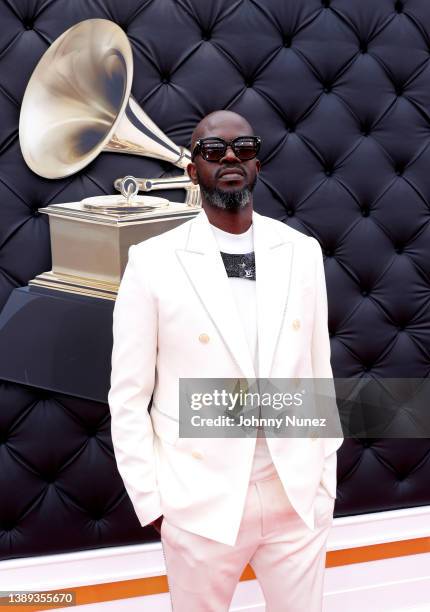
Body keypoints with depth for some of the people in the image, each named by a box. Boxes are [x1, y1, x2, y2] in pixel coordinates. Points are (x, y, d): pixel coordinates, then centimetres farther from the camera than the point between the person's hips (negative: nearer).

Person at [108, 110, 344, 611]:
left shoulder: (302, 252, 1)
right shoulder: (153, 262, -8)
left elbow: (318, 371, 6)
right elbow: (128, 398, -4)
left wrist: (326, 478, 7)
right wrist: (151, 503, -5)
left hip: (298, 496, 2)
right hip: (201, 503, -2)